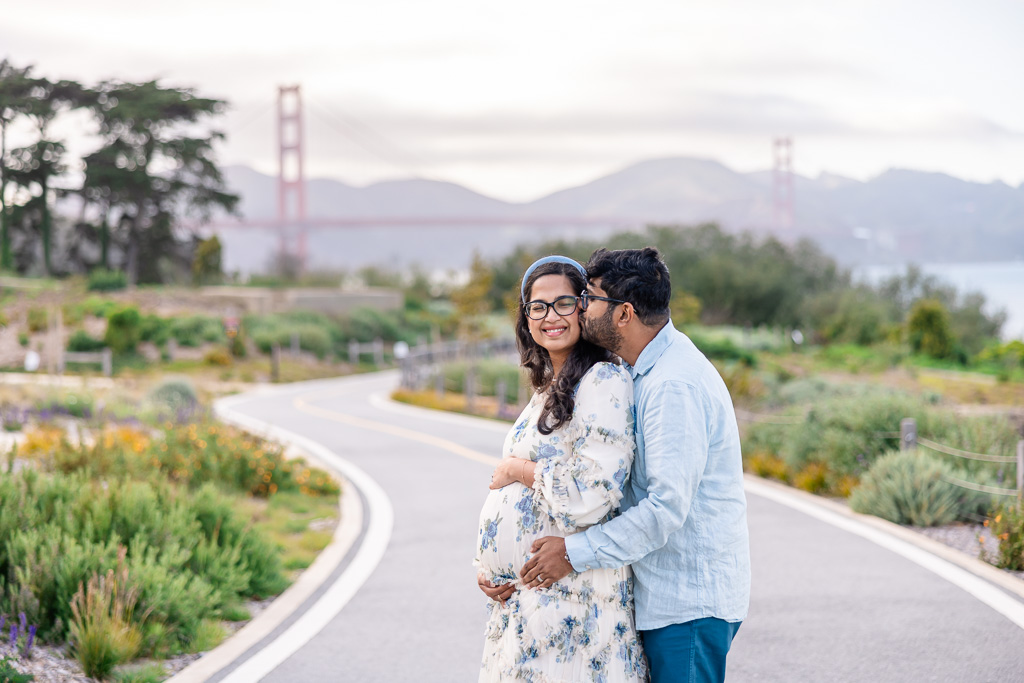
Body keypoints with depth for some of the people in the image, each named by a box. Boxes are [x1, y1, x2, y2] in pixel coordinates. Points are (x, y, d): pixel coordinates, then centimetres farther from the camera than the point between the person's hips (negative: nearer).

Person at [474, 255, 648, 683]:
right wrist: (485, 563, 7)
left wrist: (518, 470, -8)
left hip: (568, 593, -9)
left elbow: (592, 491, -22)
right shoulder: (548, 390, 16)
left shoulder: (604, 382, -12)